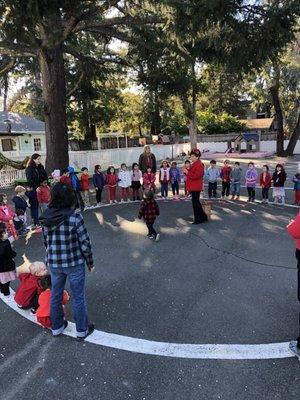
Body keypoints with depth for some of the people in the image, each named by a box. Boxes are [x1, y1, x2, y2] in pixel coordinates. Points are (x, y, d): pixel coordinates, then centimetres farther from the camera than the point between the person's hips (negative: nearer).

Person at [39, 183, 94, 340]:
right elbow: (85, 243, -17)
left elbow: (46, 242, 4)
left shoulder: (46, 217, -5)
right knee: (78, 297, 13)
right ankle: (82, 330, 31)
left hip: (53, 264, 5)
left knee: (55, 295, 22)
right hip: (74, 263, -4)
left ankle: (56, 327, 43)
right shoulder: (75, 216, -20)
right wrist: (90, 263, -3)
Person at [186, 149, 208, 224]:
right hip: (193, 187, 10)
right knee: (196, 202, 16)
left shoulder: (199, 165, -14)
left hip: (196, 187, -10)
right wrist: (187, 170, 7)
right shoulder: (193, 164, 16)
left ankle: (198, 219, 4)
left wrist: (187, 172, -19)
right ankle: (203, 217, 27)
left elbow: (196, 176, -23)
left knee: (195, 203, -5)